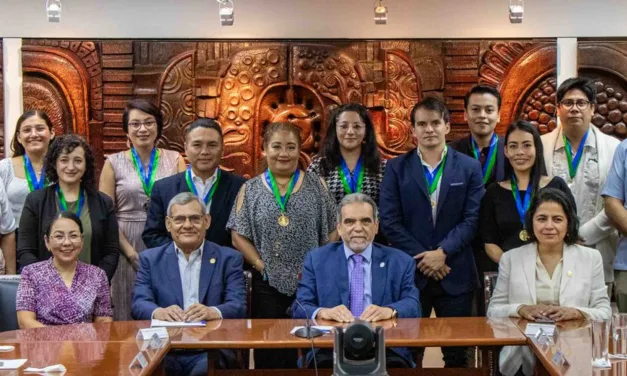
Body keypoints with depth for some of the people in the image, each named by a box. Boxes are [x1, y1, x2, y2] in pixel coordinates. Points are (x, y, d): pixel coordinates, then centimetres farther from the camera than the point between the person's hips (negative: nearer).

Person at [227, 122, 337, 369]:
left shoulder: (316, 185, 5)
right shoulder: (251, 189, 5)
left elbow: (333, 231, 3)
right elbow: (238, 235, 2)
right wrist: (260, 264, -9)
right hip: (268, 284, 0)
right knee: (269, 353, 7)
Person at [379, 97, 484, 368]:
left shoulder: (469, 167, 5)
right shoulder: (396, 168, 3)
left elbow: (472, 219, -2)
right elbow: (389, 221, -3)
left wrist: (442, 252, -14)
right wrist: (422, 258, -10)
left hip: (455, 275, 0)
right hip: (409, 273, 0)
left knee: (457, 354, 8)